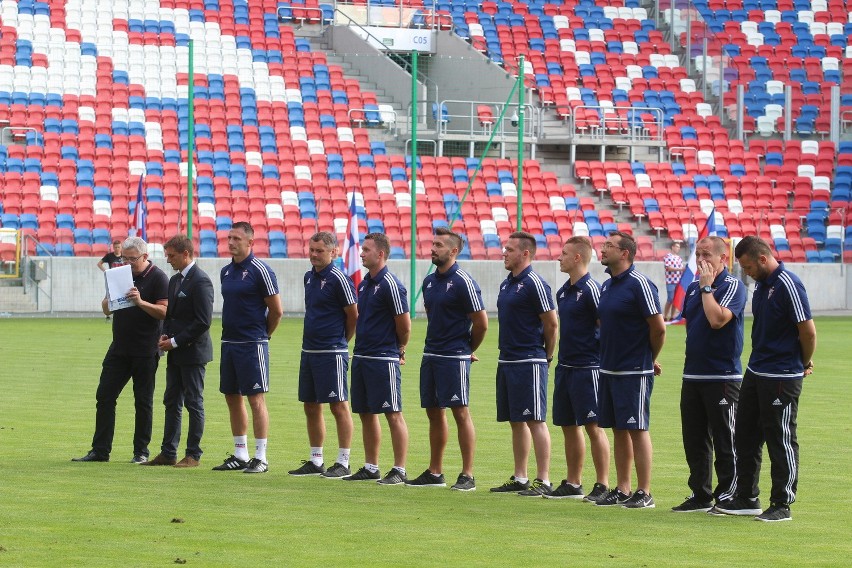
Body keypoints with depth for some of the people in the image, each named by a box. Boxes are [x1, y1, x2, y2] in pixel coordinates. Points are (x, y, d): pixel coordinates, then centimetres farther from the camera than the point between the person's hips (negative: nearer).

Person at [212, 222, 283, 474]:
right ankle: (240, 455, 18)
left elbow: (277, 311, -8)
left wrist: (261, 335, 2)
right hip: (229, 343, 8)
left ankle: (260, 457, -3)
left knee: (256, 398, -6)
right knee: (232, 397, 10)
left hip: (252, 345, -8)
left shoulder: (260, 270, -10)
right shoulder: (226, 271, 12)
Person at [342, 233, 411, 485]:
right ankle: (371, 468, 20)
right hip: (361, 357, 9)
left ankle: (399, 470, -1)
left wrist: (398, 351, 3)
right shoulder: (364, 284, 13)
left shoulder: (390, 285, -14)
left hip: (384, 360, -9)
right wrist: (360, 349, 17)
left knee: (393, 414, -4)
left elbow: (404, 325, -11)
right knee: (366, 413, 12)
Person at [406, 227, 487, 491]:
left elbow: (481, 322, -10)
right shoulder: (429, 281, 11)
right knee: (434, 413, 11)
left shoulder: (463, 282, -12)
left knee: (460, 412, -6)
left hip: (454, 358, -8)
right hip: (430, 355, 8)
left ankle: (467, 475, -4)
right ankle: (434, 472, 18)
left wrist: (468, 350, 2)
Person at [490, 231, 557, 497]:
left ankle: (543, 481, -6)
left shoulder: (534, 284, -13)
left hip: (529, 362, -9)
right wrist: (507, 351, 16)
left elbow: (552, 324, -11)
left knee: (535, 420, -7)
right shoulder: (506, 284, 14)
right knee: (516, 422, 12)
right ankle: (519, 478, 18)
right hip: (507, 362, 9)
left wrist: (546, 356, -2)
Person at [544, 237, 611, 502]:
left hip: (587, 368, -9)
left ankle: (603, 485, -4)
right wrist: (560, 363, 18)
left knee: (593, 425, -7)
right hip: (565, 367, 9)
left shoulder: (591, 289, -13)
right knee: (569, 426, 12)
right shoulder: (563, 291, 13)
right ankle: (573, 483, 19)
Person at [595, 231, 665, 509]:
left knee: (637, 429, -4)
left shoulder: (639, 284, -14)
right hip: (609, 369, 8)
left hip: (634, 372, -8)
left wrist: (649, 359, 0)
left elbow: (659, 327, -13)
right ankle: (622, 490, 16)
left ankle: (644, 493, 0)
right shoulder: (606, 286, 12)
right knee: (618, 430, 11)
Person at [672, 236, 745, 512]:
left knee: (724, 440, -2)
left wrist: (707, 287, -15)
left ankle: (727, 495, 4)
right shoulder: (693, 287, 14)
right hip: (693, 375, 8)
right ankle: (700, 495, 17)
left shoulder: (733, 286, -9)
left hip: (723, 376, -7)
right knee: (694, 440, 10)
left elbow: (717, 319, -23)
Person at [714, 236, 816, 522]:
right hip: (756, 372, 9)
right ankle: (746, 499, 23)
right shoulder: (761, 284, 10)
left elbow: (808, 329, -16)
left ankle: (782, 505, 7)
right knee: (746, 436, 13)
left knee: (781, 441, -1)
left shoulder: (788, 285, -17)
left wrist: (805, 364, -3)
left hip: (782, 377, -9)